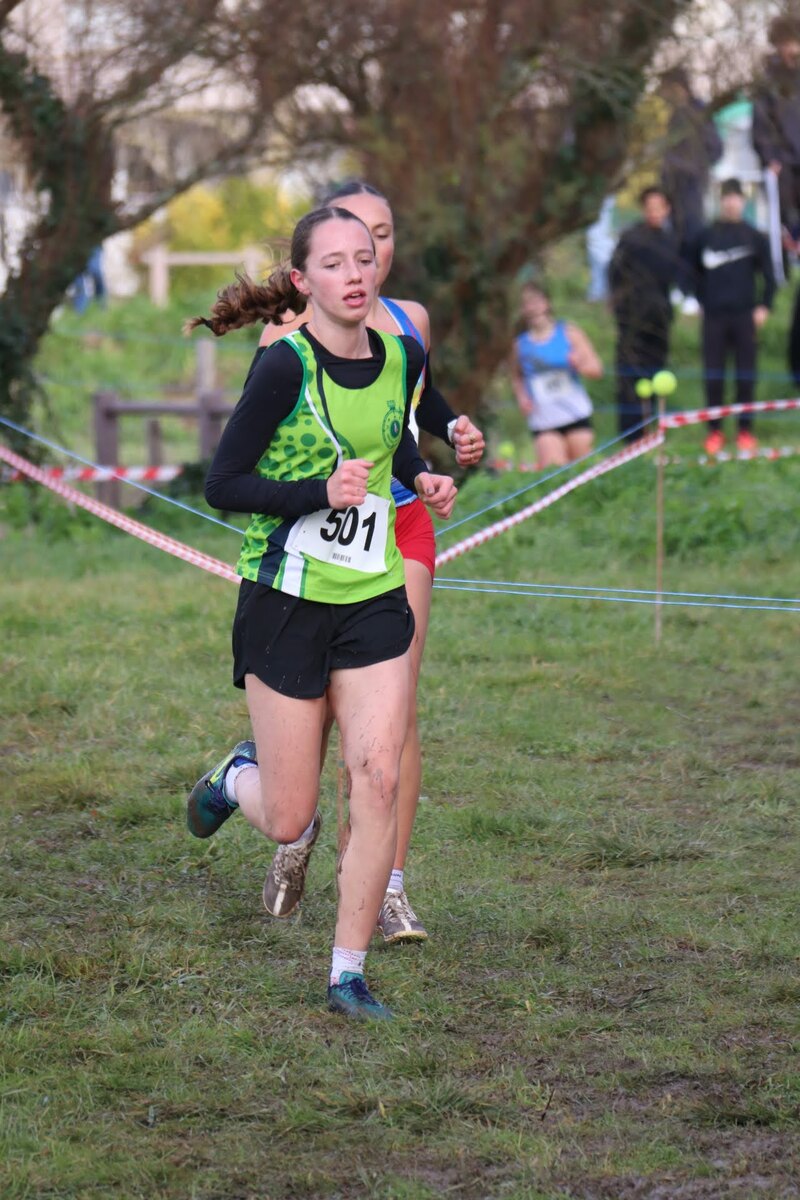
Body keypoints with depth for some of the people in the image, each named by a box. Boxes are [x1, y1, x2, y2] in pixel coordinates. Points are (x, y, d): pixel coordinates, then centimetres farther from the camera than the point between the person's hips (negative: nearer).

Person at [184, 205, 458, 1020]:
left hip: (374, 600, 4)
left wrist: (422, 479, 4)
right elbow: (222, 484, -14)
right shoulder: (285, 368, -16)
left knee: (378, 779, -9)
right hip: (287, 605, -4)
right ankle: (239, 775, 39)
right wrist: (323, 493, -24)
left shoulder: (402, 357, 3)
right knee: (289, 823, 1)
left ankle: (348, 974, 2)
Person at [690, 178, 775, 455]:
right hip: (714, 316, 0)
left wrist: (764, 307, -3)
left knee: (746, 374, 1)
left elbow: (768, 275, 7)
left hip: (745, 315, 0)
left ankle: (746, 430, 8)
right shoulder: (706, 236, 6)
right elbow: (695, 273, 14)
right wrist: (699, 302, 5)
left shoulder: (755, 237, 5)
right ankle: (714, 430, 7)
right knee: (713, 374, 0)